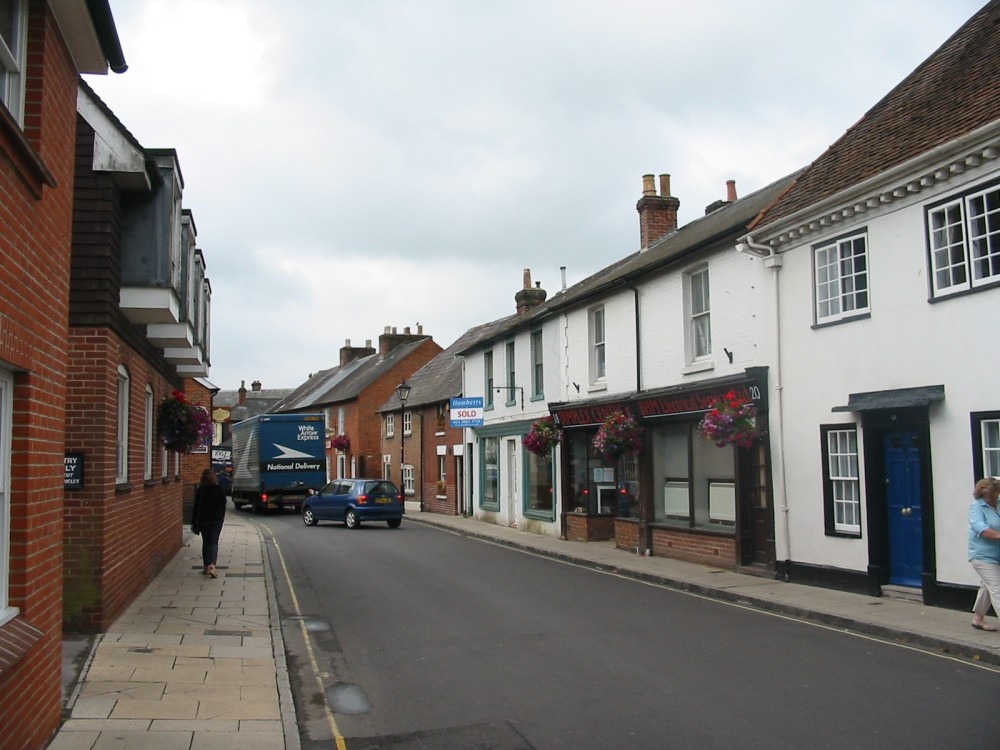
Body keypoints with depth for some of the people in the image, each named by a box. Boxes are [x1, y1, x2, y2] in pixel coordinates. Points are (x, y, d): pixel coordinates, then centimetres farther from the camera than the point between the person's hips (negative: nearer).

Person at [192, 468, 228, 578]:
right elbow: (223, 506, 5)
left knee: (206, 543, 13)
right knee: (214, 543, 0)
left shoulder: (200, 490, -6)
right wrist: (221, 518, 17)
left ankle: (207, 567, 14)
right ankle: (212, 566, -20)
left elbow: (196, 507, -5)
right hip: (217, 520, 0)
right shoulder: (220, 490, -2)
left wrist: (194, 522, 0)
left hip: (203, 520, 0)